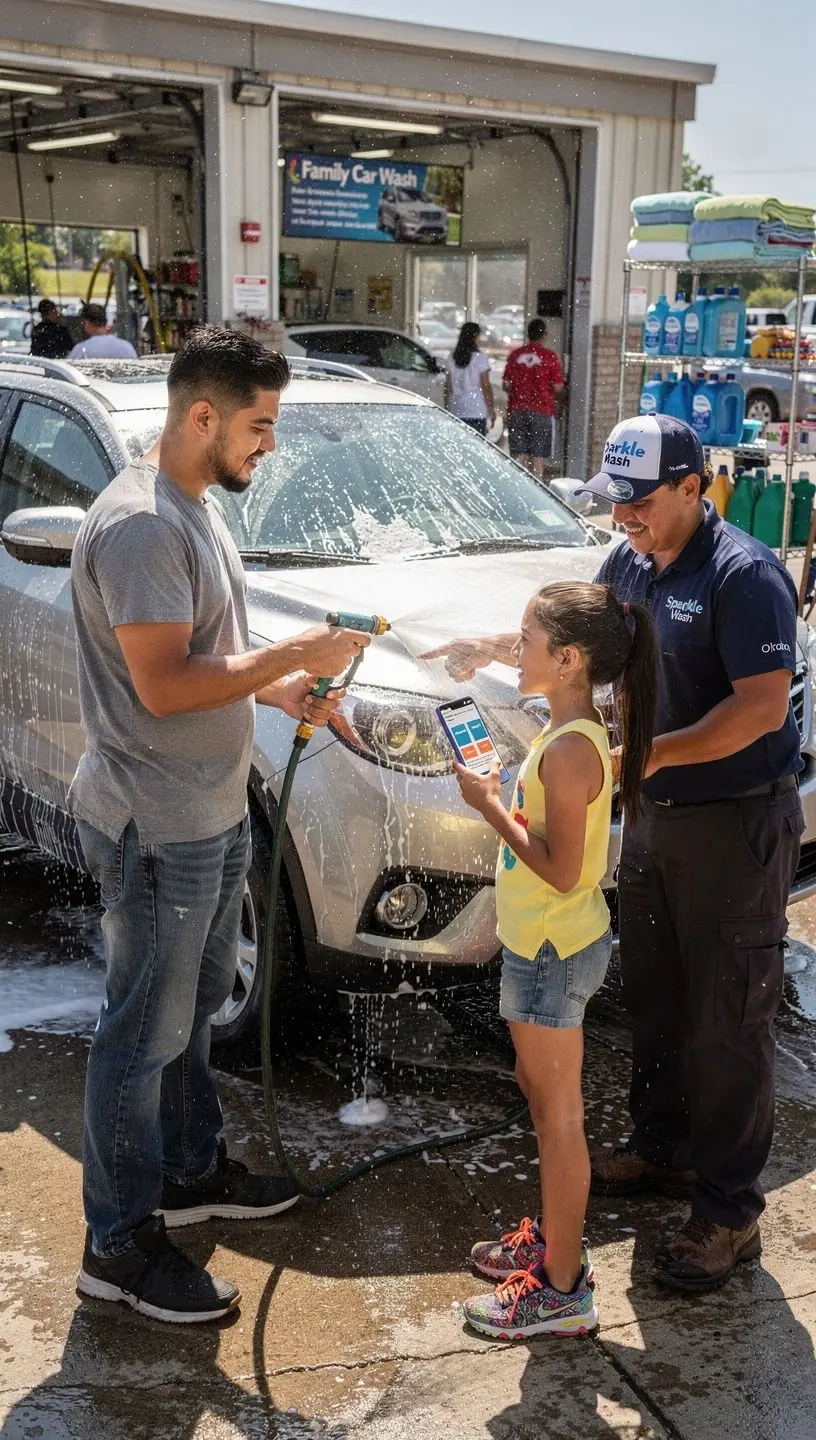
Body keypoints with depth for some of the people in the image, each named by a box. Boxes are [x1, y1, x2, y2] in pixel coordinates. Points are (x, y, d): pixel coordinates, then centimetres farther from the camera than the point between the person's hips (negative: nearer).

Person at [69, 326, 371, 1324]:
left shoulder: (196, 508, 10)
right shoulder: (138, 526, -23)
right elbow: (163, 685, -26)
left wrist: (279, 690, 4)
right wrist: (292, 656, -20)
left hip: (212, 814, 10)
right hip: (156, 829, -10)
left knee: (193, 1006, 22)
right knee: (144, 1035, 2)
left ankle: (191, 1172, 41)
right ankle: (119, 1247, 17)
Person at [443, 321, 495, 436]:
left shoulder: (451, 359, 5)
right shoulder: (480, 358, -7)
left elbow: (448, 388, 8)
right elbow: (486, 386, -6)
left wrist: (447, 409, 15)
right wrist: (491, 410, 1)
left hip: (457, 410, 4)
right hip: (477, 411, -4)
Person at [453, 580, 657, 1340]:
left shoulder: (570, 749, -25)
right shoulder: (574, 733, 6)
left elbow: (561, 870, -25)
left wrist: (491, 806, -19)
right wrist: (498, 796, 4)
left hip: (554, 950, -10)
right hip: (546, 942, 10)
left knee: (558, 1114, 1)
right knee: (539, 1091, 22)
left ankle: (562, 1291, 13)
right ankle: (553, 1238, 38)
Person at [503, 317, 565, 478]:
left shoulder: (515, 354, 3)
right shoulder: (550, 356, -5)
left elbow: (506, 384, 5)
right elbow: (558, 388, -5)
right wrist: (556, 402, 15)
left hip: (517, 410, 3)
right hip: (541, 410, -3)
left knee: (518, 455, 7)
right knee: (538, 456, 2)